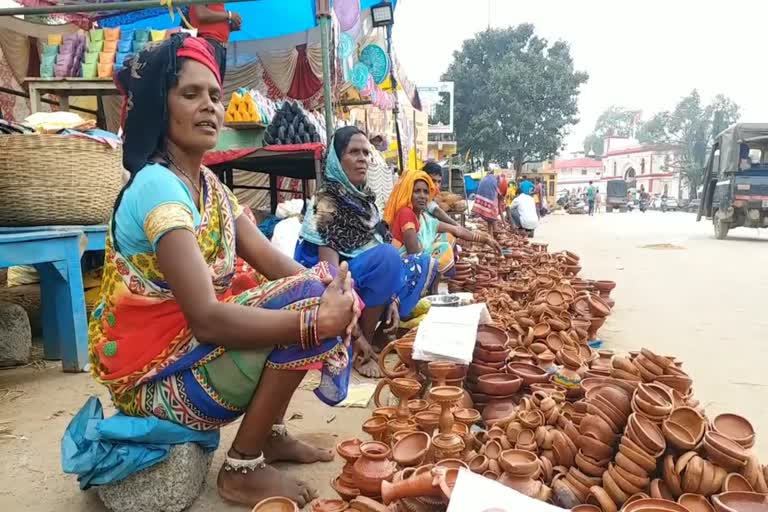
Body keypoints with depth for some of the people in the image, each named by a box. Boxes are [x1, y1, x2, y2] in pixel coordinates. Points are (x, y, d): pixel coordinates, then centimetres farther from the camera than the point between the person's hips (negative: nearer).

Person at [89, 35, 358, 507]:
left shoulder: (208, 184, 4)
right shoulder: (158, 186, -22)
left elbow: (276, 264, -1)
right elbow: (207, 319, -32)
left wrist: (334, 293, -19)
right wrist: (317, 319, -31)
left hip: (190, 347, 8)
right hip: (155, 375, -8)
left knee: (318, 298, 3)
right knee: (306, 305, -22)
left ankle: (270, 433, 13)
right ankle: (243, 469, -6)